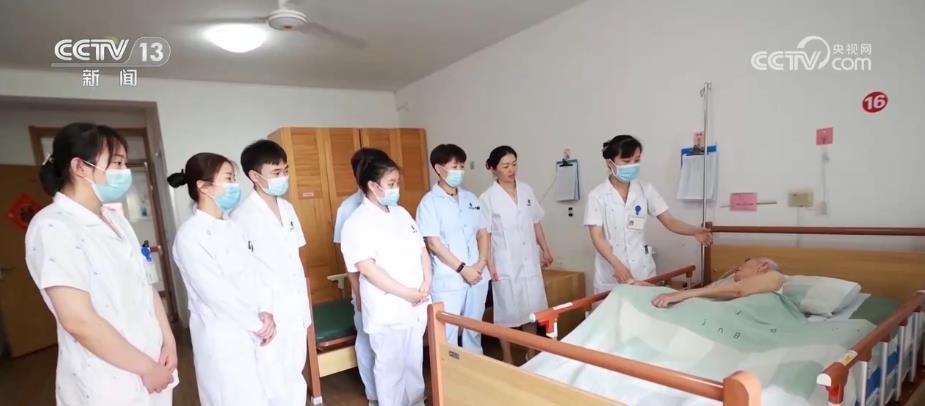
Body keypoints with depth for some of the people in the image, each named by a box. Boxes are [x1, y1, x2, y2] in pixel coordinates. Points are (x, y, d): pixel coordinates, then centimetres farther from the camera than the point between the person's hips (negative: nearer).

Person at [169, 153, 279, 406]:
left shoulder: (234, 229, 8)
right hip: (222, 335, -6)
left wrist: (266, 312, -7)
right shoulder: (190, 235, -14)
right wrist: (257, 323, -11)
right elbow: (215, 292, -18)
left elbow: (257, 272, 6)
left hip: (254, 332, 6)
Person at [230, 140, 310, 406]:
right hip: (271, 308, -5)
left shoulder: (287, 208, 6)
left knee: (294, 371, 15)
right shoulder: (242, 216, -14)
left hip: (296, 304, 6)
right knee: (283, 376, 4)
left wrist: (304, 306, 12)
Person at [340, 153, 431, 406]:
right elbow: (368, 269, -20)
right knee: (390, 366, 9)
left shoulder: (401, 213, 9)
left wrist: (426, 284, -5)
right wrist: (406, 293, -18)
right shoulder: (358, 222, -13)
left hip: (417, 306, 7)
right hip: (387, 310, -7)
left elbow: (422, 250, 11)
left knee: (414, 362, 21)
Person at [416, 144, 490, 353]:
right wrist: (463, 269, -14)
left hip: (477, 276, 6)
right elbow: (433, 243, -13)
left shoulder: (471, 198, 9)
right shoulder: (429, 202, -7)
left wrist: (482, 262, -4)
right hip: (447, 280, -5)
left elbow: (482, 233, 11)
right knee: (447, 334, 4)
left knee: (474, 330, 18)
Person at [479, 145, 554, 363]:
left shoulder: (526, 190, 5)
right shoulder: (487, 198, -8)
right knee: (508, 312, 6)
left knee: (532, 309, 12)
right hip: (505, 263, -4)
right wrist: (490, 265, -12)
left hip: (529, 260, 4)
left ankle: (532, 354, 31)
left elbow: (536, 223, 12)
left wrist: (545, 249, 12)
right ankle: (507, 360, 23)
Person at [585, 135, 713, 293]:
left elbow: (670, 221, 0)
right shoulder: (597, 195, -7)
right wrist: (617, 265, -24)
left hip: (642, 271, 3)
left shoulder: (645, 190, 2)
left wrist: (695, 231, -20)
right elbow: (597, 237, -12)